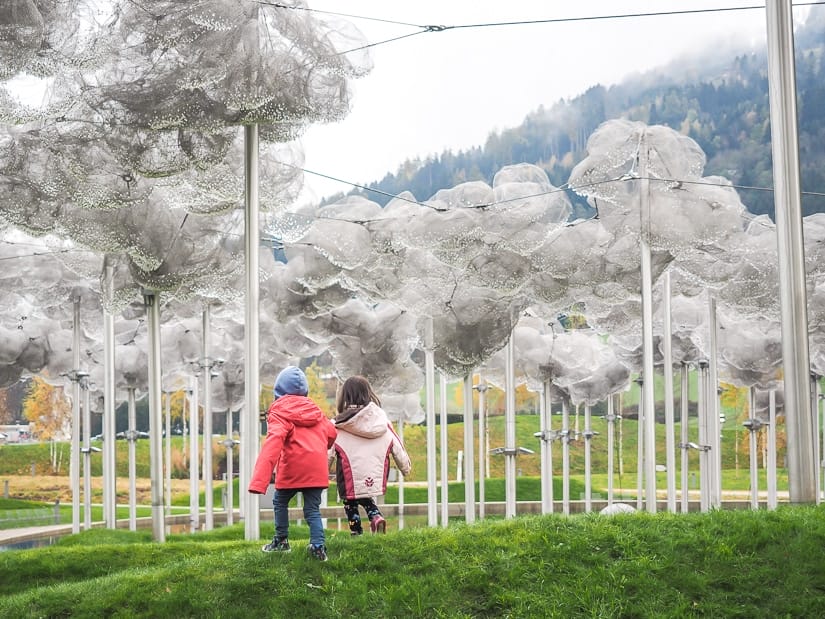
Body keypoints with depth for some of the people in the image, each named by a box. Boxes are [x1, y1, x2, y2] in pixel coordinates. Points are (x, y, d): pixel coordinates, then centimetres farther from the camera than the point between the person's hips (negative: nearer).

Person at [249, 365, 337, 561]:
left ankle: (281, 541, 22)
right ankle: (319, 546, -7)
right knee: (312, 508, 8)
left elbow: (272, 444, -20)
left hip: (292, 468, -4)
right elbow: (331, 433, 16)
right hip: (317, 469, 4)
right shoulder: (314, 410, 12)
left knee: (280, 502, 19)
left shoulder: (280, 412, -6)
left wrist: (259, 481, -29)